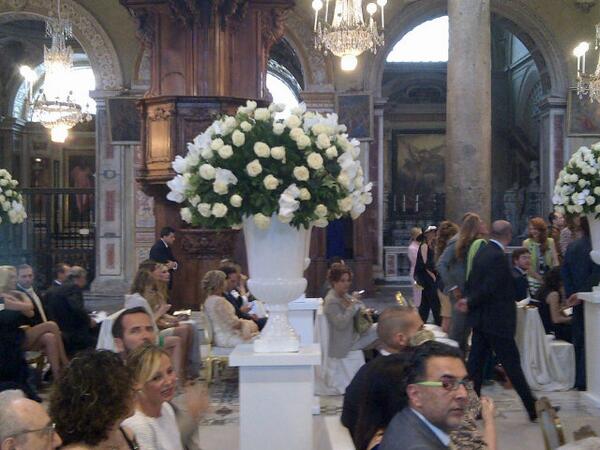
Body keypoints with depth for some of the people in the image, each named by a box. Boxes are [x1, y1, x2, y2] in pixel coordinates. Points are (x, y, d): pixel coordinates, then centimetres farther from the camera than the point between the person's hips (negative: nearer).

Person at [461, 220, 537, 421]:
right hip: (497, 321, -9)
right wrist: (471, 303, -6)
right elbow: (488, 288, -21)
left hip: (480, 320, 9)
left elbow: (471, 282, 13)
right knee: (512, 365, -1)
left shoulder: (482, 252, 8)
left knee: (475, 363, 10)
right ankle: (534, 409, 8)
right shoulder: (498, 257, -20)